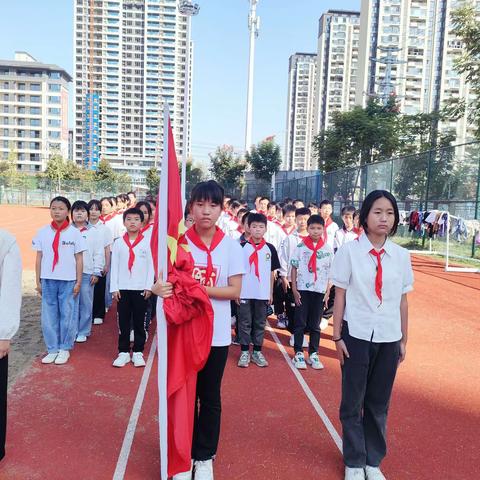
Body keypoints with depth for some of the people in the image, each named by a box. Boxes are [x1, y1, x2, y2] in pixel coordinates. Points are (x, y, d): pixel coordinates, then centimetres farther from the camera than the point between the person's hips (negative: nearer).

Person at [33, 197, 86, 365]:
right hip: (48, 280, 2)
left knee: (67, 315, 5)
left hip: (68, 281, -2)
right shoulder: (43, 232, 3)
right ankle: (52, 349, 19)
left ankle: (64, 349, 19)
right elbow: (39, 258, 7)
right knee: (48, 316, 7)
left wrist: (78, 282, -3)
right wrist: (38, 281, 5)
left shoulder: (74, 233, -3)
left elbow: (79, 259, 0)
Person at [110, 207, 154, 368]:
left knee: (139, 322, 6)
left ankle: (138, 352, 16)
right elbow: (114, 266, 4)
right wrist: (114, 288, -1)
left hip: (141, 288, -1)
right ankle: (123, 352, 16)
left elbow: (150, 266, 0)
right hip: (122, 288, 1)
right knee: (123, 322, 6)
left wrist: (149, 286, -6)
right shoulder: (118, 243, 4)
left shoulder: (147, 242, 1)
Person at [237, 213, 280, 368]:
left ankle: (257, 352, 23)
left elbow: (271, 272, 8)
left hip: (263, 294, 2)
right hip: (245, 293, -2)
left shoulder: (270, 249, 3)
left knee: (260, 323, 11)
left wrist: (271, 293, 7)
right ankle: (244, 352, 17)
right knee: (245, 323, 6)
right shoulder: (242, 247, -3)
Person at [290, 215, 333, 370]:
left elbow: (330, 271, 5)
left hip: (320, 290, 1)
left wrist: (328, 290, 0)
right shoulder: (300, 247, -3)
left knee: (315, 325, 10)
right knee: (300, 323, 4)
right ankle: (298, 353, 14)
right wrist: (294, 289, -5)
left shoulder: (328, 249, 1)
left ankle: (313, 354, 21)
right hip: (302, 289, -1)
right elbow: (294, 268, 0)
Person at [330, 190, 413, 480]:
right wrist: (337, 336, -5)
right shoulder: (349, 251, -7)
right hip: (357, 336, -2)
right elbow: (340, 296, -4)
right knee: (353, 401, 10)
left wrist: (403, 340, 9)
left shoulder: (401, 256, 1)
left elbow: (403, 301, 6)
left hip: (388, 338, 3)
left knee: (379, 403, 14)